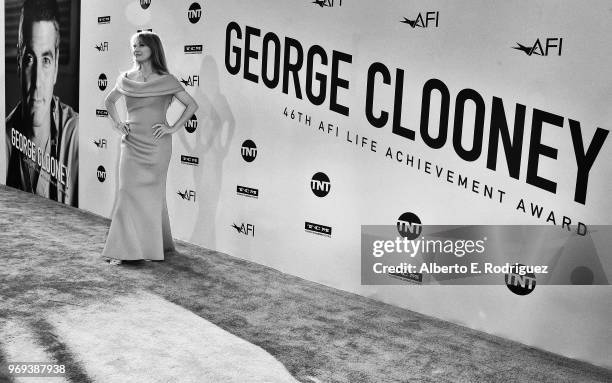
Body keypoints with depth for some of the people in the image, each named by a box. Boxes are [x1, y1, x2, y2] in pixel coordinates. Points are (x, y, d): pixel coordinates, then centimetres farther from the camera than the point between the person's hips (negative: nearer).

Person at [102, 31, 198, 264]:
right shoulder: (126, 79, 7)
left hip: (156, 145, -2)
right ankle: (122, 250, 5)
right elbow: (109, 101, 25)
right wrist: (117, 124, 11)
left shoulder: (165, 81, -3)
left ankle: (155, 246, 19)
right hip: (132, 144, 3)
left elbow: (192, 105, 1)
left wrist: (173, 128, -4)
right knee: (128, 193, -1)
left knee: (151, 194, 5)